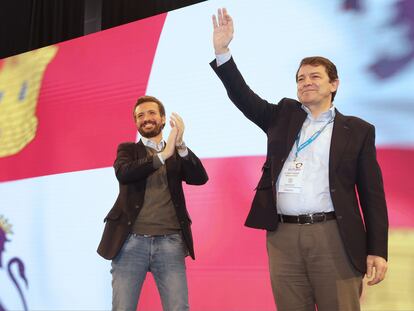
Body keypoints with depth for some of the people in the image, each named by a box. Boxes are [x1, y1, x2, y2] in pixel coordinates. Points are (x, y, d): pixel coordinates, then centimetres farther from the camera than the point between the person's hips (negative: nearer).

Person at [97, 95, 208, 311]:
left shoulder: (178, 154, 15)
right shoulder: (127, 149, 13)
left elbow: (200, 178, -3)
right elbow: (123, 173, -8)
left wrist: (180, 146, -18)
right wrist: (163, 154, -18)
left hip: (170, 242, 1)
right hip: (132, 241, 0)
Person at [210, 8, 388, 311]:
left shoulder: (358, 130, 7)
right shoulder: (284, 115, 16)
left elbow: (372, 195, 4)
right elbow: (243, 96, 7)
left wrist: (377, 250, -2)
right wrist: (222, 50, -5)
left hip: (334, 237, -2)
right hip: (284, 237, 3)